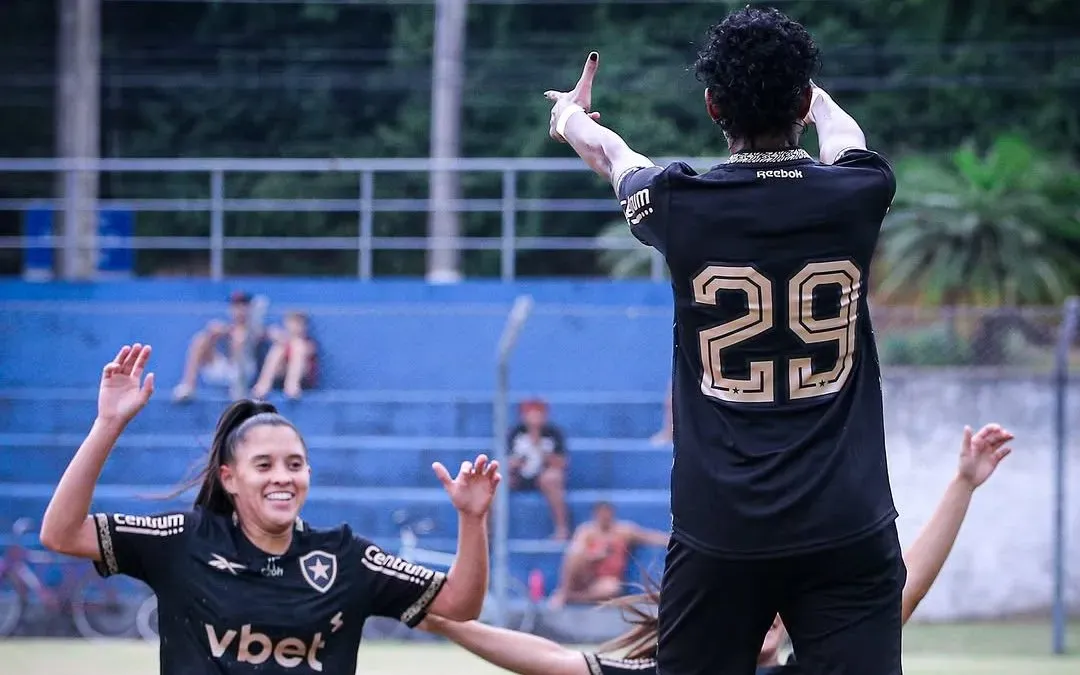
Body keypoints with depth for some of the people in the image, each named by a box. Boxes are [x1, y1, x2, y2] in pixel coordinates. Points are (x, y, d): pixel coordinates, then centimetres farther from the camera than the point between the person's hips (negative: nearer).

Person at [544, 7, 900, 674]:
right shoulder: (855, 195, -1)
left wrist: (570, 118, 45)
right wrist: (813, 97, 50)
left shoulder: (682, 204, -3)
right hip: (848, 528, 0)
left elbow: (612, 151, 21)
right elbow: (842, 135, 25)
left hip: (719, 529, 0)